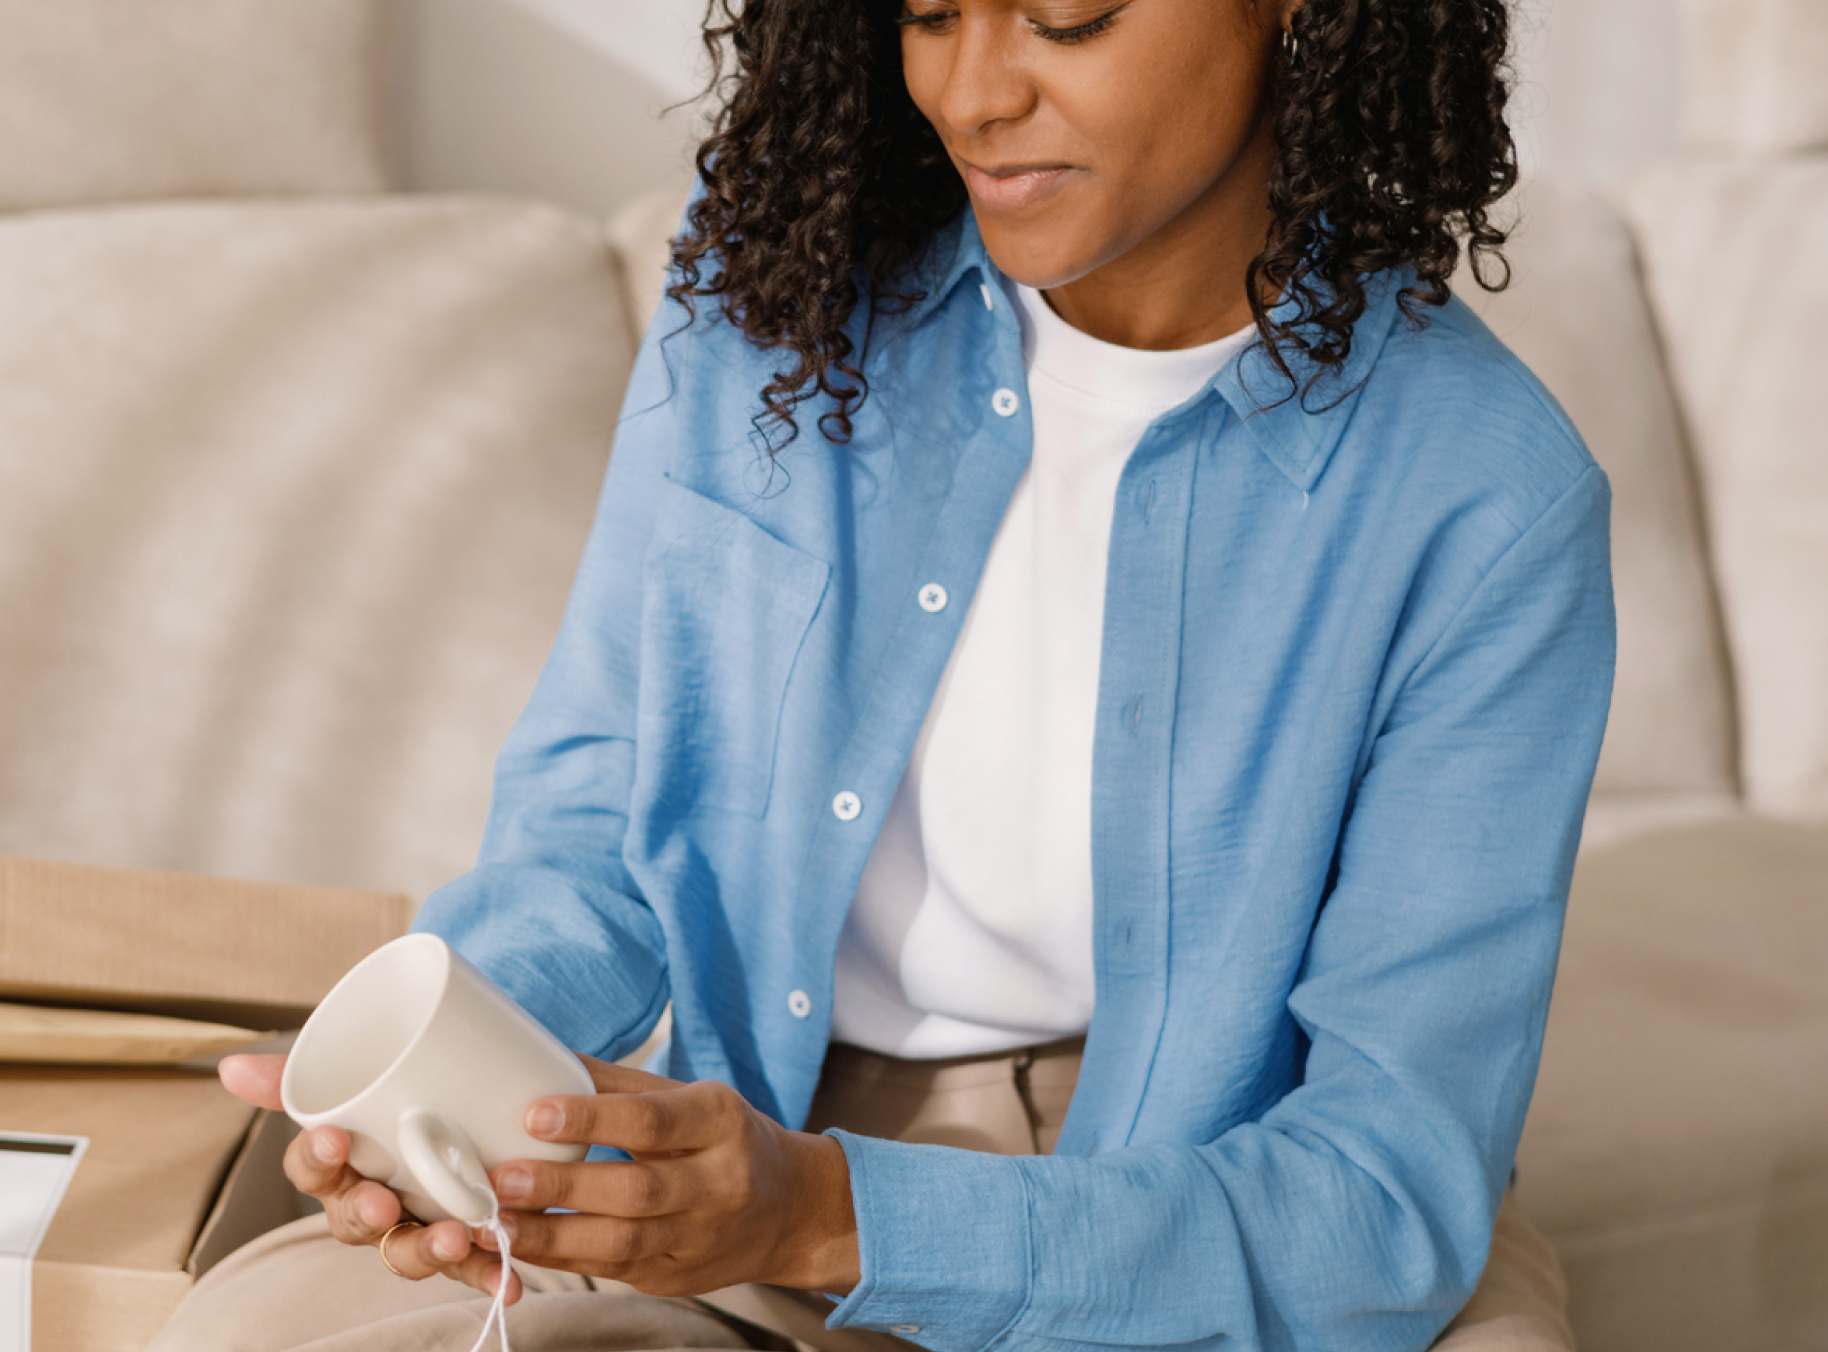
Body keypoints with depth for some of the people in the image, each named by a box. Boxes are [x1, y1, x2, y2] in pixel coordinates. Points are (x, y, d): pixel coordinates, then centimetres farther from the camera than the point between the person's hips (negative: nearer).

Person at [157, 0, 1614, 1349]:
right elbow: (589, 826, -1)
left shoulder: (1486, 500, -17)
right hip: (744, 1152, 2)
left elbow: (1391, 1195, -20)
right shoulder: (770, 286, -7)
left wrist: (830, 1218, -34)